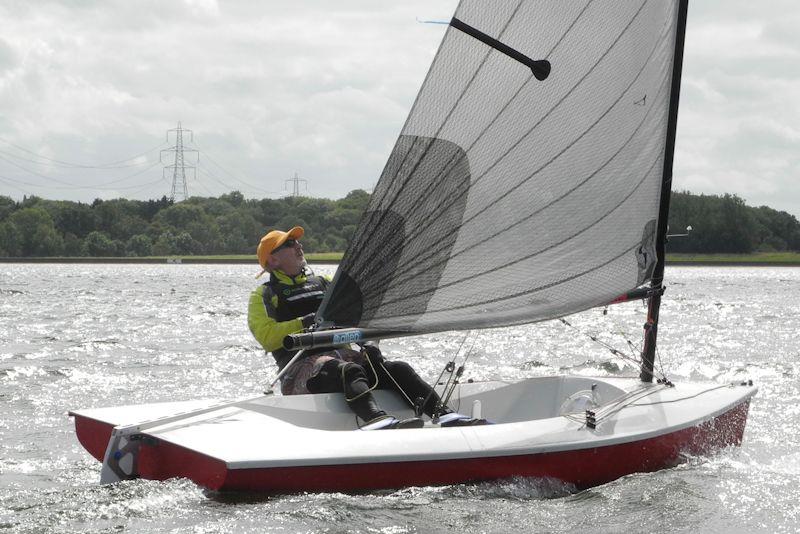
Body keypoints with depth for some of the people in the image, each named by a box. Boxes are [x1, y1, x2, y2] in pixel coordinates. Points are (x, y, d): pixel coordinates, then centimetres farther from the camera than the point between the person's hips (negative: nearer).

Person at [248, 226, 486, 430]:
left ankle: (446, 416, -37)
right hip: (301, 365, -6)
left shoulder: (323, 283, 30)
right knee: (348, 371, -39)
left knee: (397, 369, -20)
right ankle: (376, 419, -65)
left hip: (342, 353, 6)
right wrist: (308, 322, -11)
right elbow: (267, 336, -4)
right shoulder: (264, 295, 14)